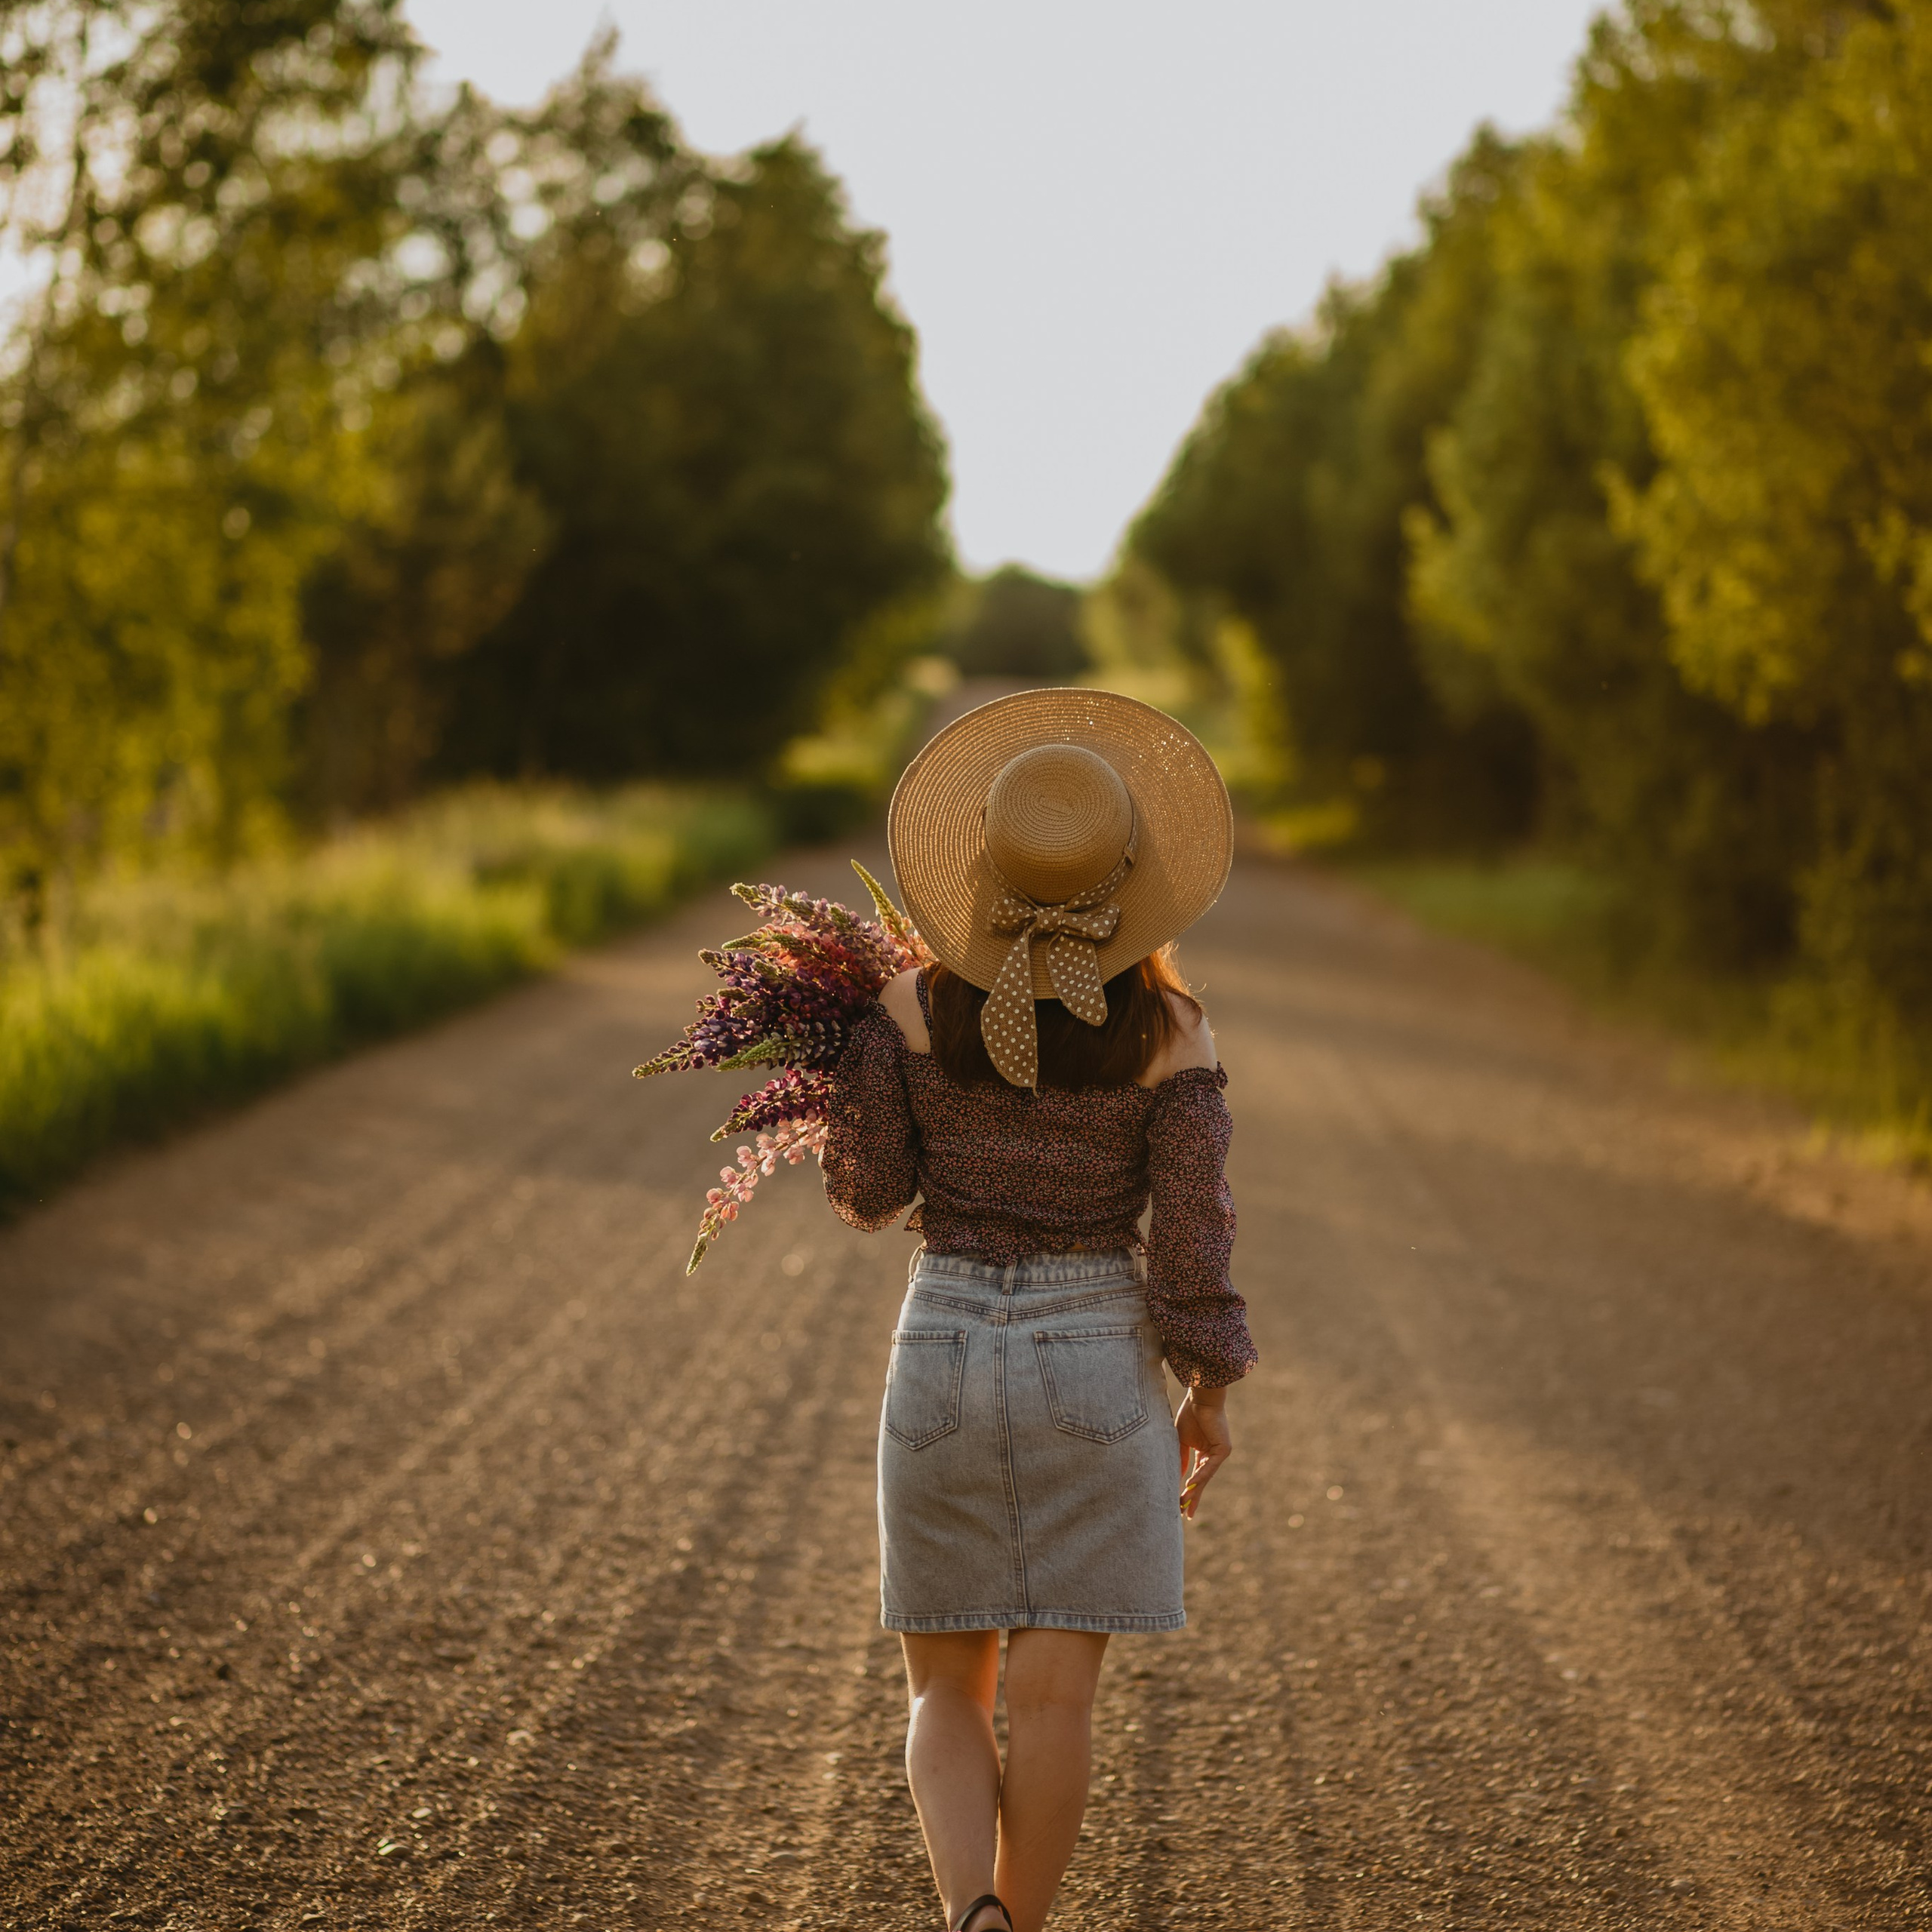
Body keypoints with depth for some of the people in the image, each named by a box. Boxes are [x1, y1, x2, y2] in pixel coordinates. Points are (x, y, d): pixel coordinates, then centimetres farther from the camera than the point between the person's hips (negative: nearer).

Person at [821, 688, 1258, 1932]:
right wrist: (1212, 1390, 7)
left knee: (947, 1688, 11)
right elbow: (1192, 1233, -7)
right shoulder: (1170, 1036, -10)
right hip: (1100, 1363, -1)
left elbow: (865, 1191, -1)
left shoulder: (917, 1010, -8)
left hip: (945, 1352, 1)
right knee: (1056, 1692, 7)